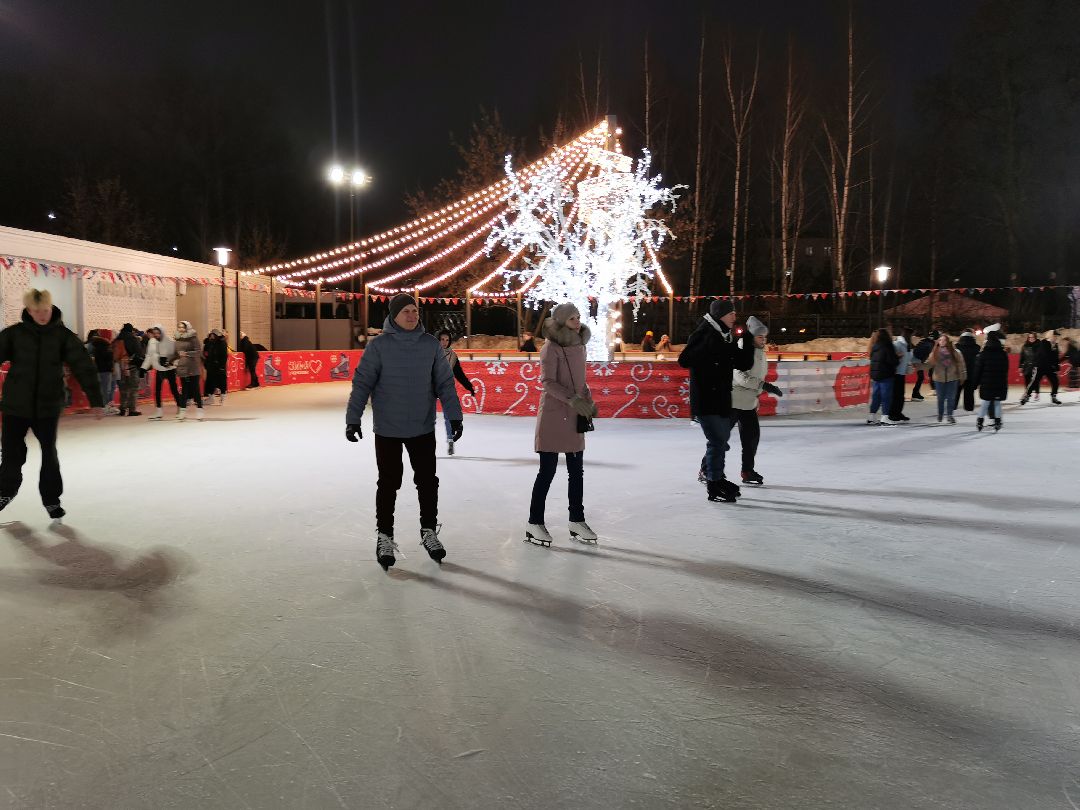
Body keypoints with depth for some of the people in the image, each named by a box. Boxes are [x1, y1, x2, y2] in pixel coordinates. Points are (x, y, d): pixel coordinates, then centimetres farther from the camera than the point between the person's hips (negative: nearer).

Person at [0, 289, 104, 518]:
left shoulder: (63, 335, -4)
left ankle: (51, 499, 21)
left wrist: (96, 400, -12)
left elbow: (83, 367, -7)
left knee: (49, 453, 5)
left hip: (48, 406, -1)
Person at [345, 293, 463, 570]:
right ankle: (384, 536, 22)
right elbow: (362, 383, -7)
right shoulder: (379, 345, -7)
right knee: (388, 484, 7)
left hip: (423, 428, 2)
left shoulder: (431, 344, -1)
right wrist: (353, 418, -13)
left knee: (428, 481, 10)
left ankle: (429, 531, 28)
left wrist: (454, 416, -2)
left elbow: (445, 383, 2)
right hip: (387, 429, -2)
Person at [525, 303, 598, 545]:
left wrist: (589, 401, 6)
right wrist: (573, 399, -26)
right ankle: (534, 523, 10)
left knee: (577, 471, 11)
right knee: (547, 471, -1)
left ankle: (577, 521, 22)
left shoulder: (579, 346, 11)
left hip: (575, 416, 7)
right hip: (553, 415, -7)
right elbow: (548, 382, -17)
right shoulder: (551, 347, -10)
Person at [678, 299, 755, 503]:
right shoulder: (704, 334, -13)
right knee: (717, 440, -7)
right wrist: (709, 349, -28)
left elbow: (744, 365, 10)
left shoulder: (728, 338, 11)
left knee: (722, 438, 20)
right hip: (704, 398, -9)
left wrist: (748, 343, -1)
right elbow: (684, 360, -22)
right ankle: (714, 486, 5)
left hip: (722, 398, 9)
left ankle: (712, 473, 40)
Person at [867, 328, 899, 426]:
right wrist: (898, 358, 3)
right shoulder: (887, 347, -14)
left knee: (876, 396, 13)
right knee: (886, 396, -2)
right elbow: (893, 361, -18)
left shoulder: (874, 347, 9)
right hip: (886, 375, -7)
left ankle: (871, 418, 16)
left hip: (874, 374, 7)